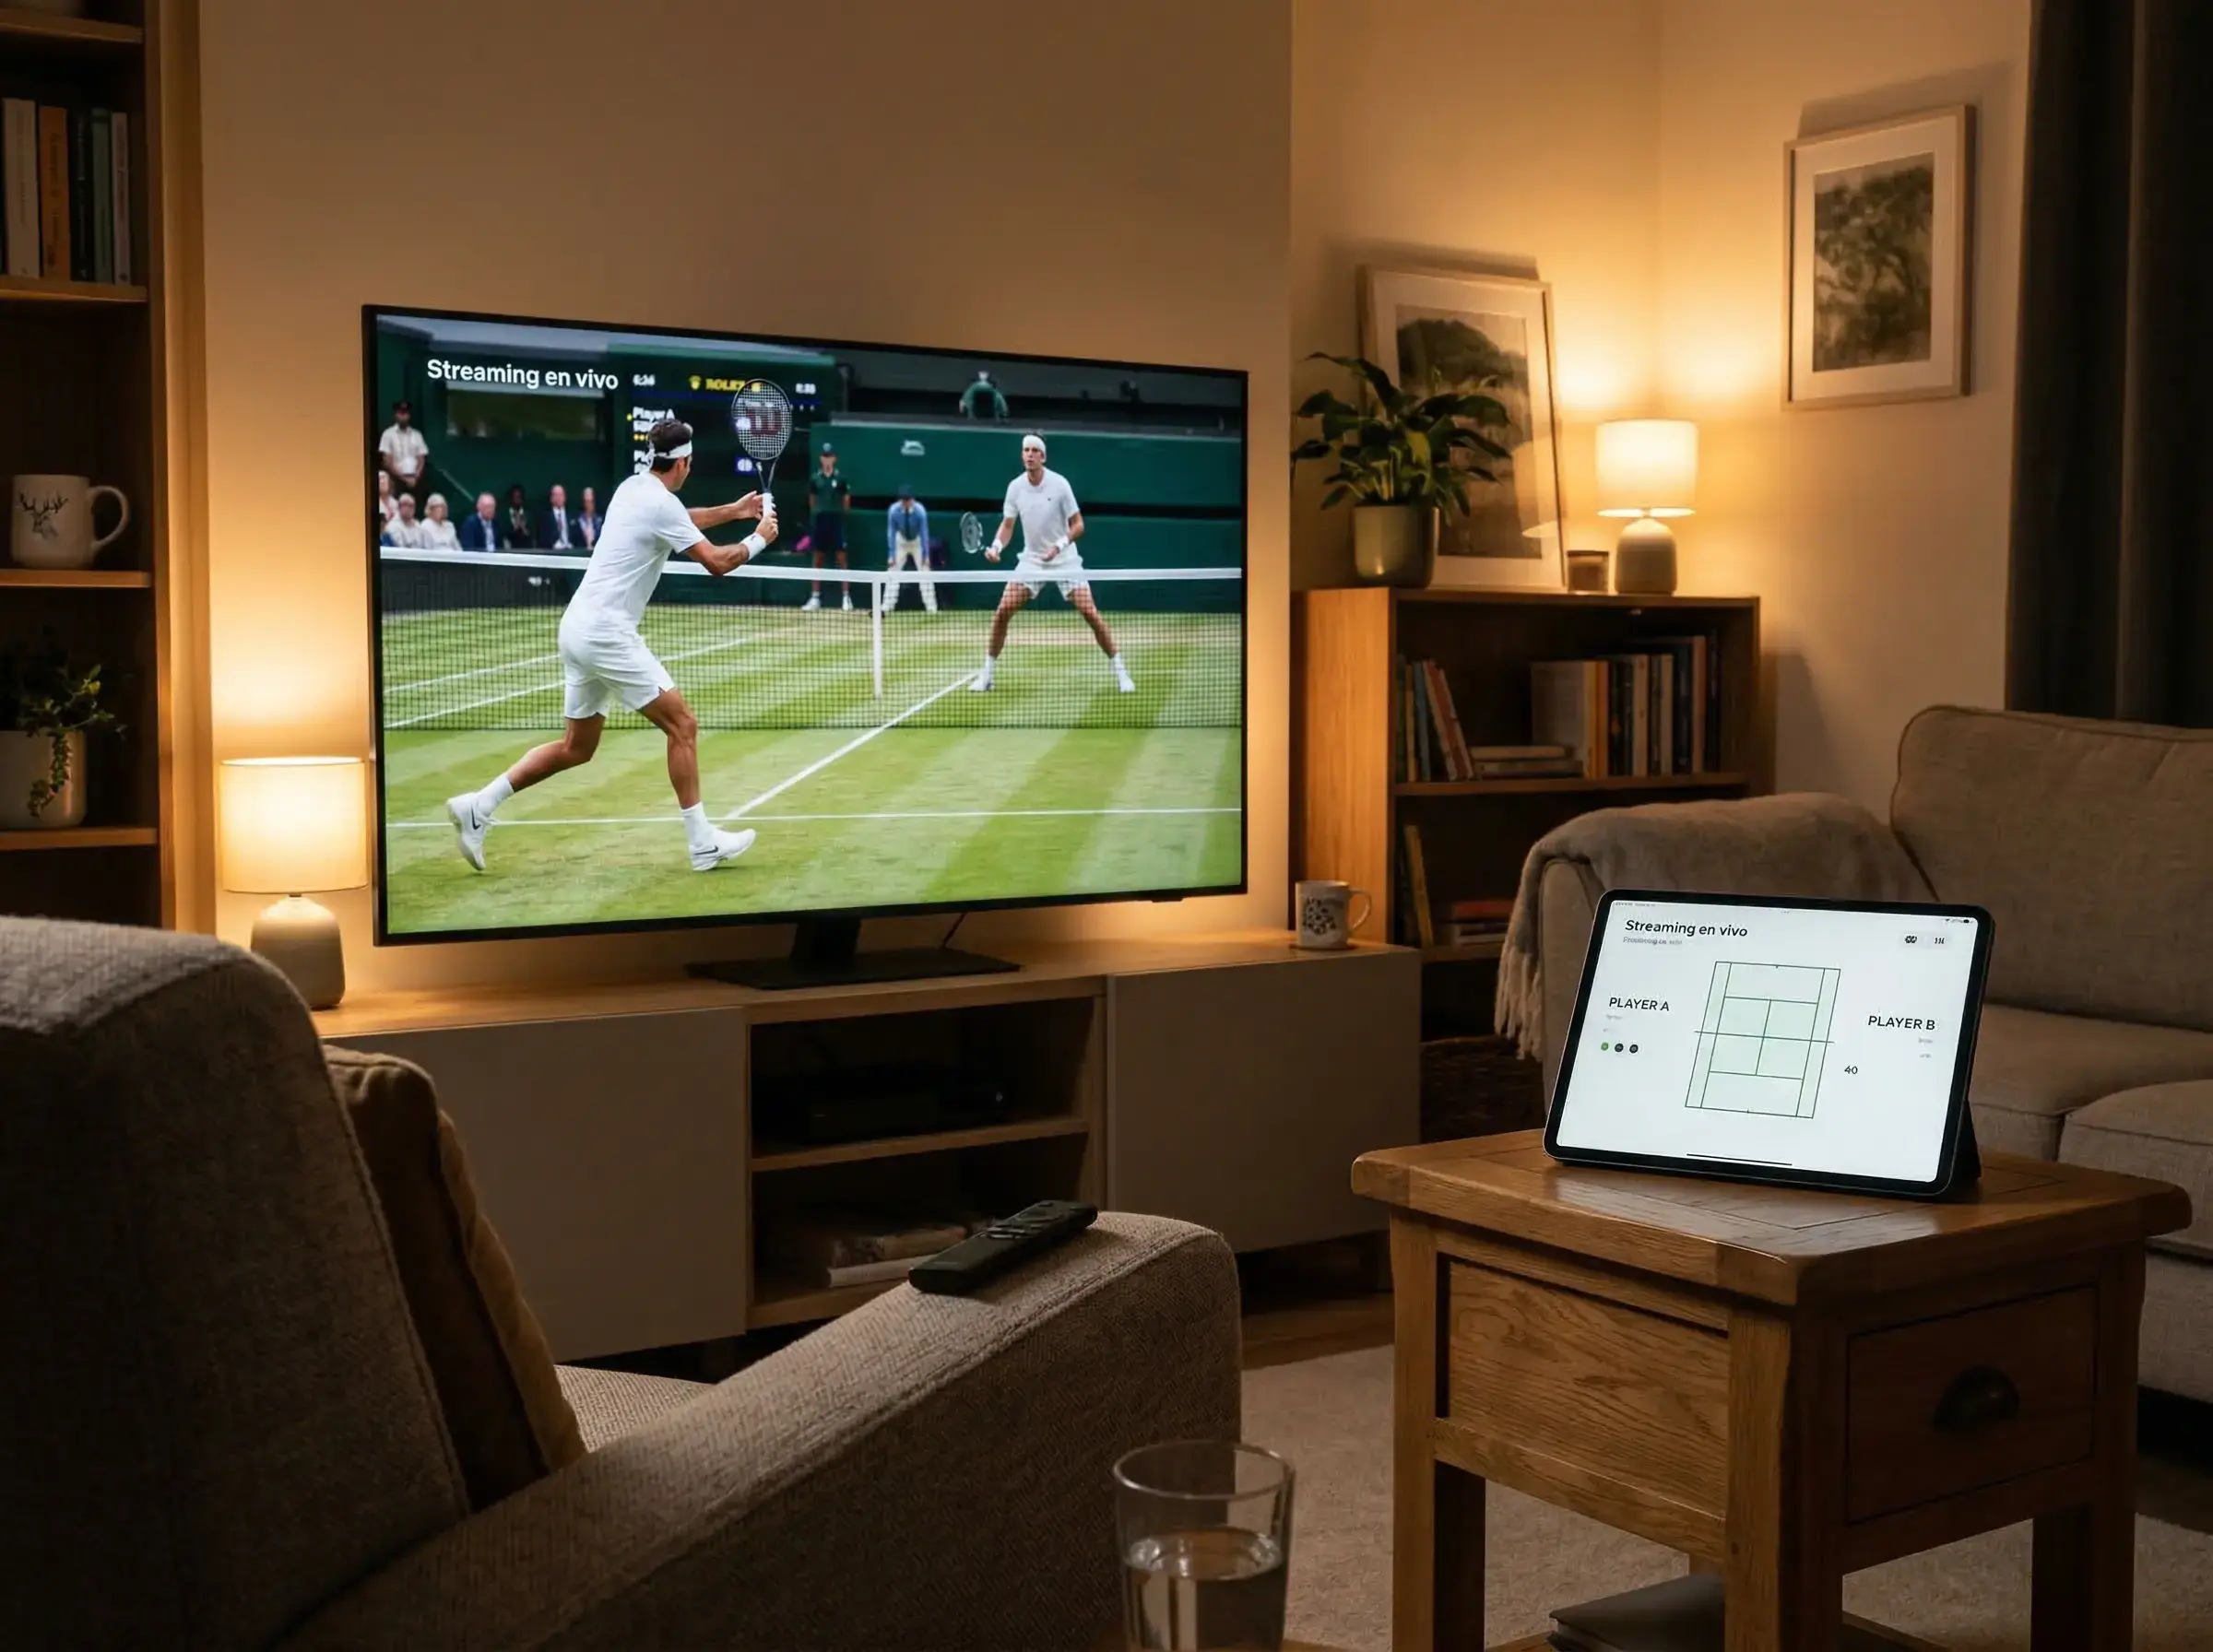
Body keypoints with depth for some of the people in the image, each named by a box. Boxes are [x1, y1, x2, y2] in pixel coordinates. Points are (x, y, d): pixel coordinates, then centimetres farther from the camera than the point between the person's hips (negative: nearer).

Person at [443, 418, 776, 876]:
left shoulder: (635, 488, 14)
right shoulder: (662, 503, -13)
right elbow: (717, 563, -11)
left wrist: (733, 510, 36)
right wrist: (759, 540, 5)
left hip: (580, 629, 9)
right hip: (606, 634, -9)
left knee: (576, 748, 15)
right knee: (682, 725, -3)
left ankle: (477, 806, 13)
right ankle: (703, 843, 0)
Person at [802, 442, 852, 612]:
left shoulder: (840, 478, -1)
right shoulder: (815, 478, 5)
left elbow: (847, 500, 6)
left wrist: (841, 513, 7)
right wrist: (816, 513, 13)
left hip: (836, 520, -3)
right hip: (819, 520, 3)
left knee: (841, 556, -4)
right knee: (817, 558, 6)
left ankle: (846, 596, -1)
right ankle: (815, 597, 10)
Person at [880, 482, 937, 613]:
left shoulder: (920, 511, -29)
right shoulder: (893, 511, -26)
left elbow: (924, 533, -25)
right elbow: (891, 533, -20)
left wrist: (925, 555, -26)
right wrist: (891, 555, -23)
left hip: (917, 542, -1)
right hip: (901, 542, 1)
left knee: (925, 573, -6)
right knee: (893, 572, -4)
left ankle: (932, 609, 0)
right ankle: (886, 608, 0)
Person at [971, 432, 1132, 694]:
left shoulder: (1059, 484, -15)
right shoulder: (1015, 487, -6)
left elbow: (1078, 526, -12)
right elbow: (1007, 525, 3)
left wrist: (1059, 546, -27)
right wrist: (996, 546, -16)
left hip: (1065, 561, -3)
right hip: (1031, 561, 3)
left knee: (1090, 613, -12)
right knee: (1002, 611, -8)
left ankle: (1120, 672, 1)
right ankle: (986, 674, 5)